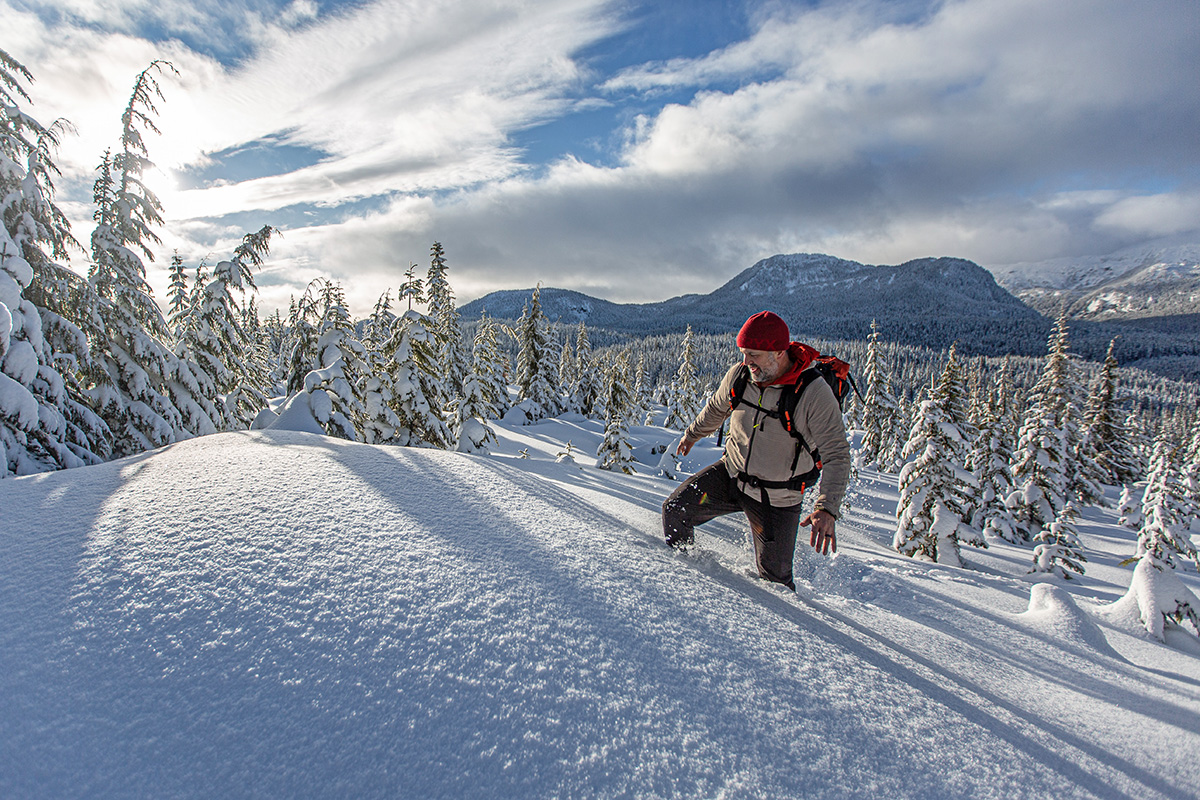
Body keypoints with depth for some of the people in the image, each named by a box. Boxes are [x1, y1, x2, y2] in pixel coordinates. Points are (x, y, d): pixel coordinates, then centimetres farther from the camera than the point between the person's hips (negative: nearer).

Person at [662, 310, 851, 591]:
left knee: (774, 576, 6)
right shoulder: (739, 375, -11)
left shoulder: (815, 394, -25)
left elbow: (837, 455, -24)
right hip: (730, 474, 4)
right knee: (675, 509, -11)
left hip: (777, 500, -3)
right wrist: (693, 434, 26)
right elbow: (716, 409, 11)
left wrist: (826, 509, -37)